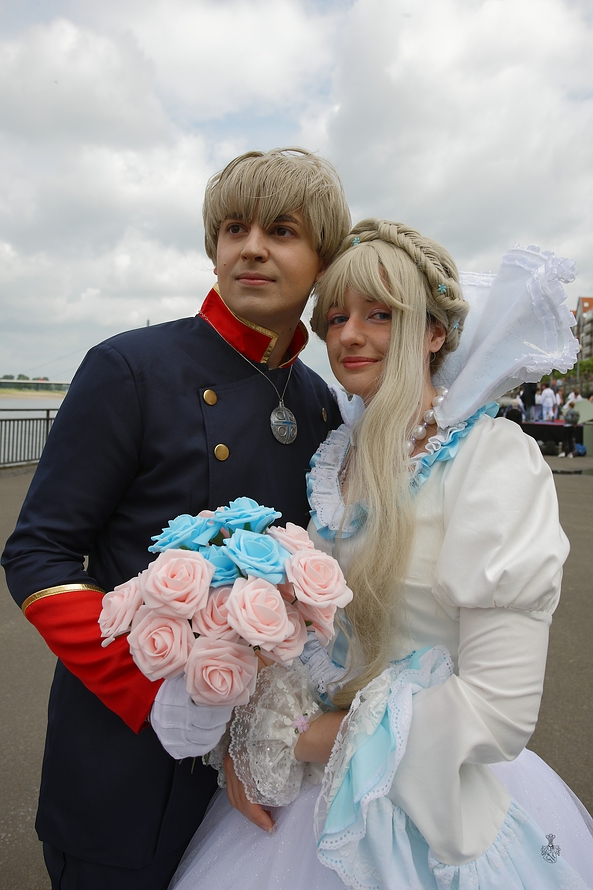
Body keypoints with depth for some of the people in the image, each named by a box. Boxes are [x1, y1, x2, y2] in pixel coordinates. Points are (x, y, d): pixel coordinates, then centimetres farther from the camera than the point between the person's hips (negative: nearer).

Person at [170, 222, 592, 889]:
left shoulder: (496, 459, -20)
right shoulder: (340, 454, -1)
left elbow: (500, 709, -23)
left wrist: (302, 739, -16)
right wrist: (251, 734, -6)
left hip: (432, 803, -5)